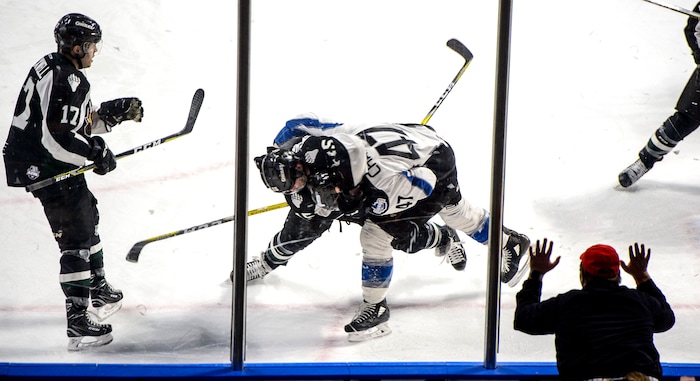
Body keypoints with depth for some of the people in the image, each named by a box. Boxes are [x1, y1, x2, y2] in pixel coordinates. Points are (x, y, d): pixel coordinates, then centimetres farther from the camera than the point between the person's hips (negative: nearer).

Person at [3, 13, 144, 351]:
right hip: (45, 167, -11)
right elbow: (57, 137, -29)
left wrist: (117, 111, 12)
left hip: (57, 163, 11)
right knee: (75, 239, -10)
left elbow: (80, 121, 20)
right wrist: (96, 153, -19)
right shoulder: (62, 79, -22)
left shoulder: (60, 70, 12)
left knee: (87, 217, 26)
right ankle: (77, 323, -10)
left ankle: (98, 291, 43)